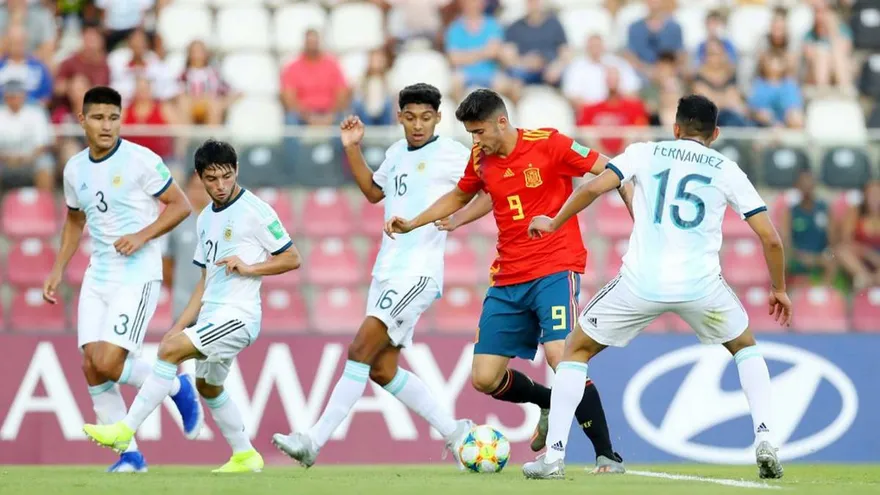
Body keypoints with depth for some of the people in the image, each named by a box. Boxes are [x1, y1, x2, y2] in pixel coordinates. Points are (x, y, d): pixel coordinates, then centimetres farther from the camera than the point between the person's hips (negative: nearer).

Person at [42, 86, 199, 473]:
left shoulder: (141, 161, -10)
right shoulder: (75, 169, 8)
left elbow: (180, 206, -6)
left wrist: (142, 236, -17)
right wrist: (58, 269, 17)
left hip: (138, 277, -6)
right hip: (97, 277, 6)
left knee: (108, 364, -17)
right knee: (91, 366, -3)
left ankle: (177, 387, 11)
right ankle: (129, 454, 7)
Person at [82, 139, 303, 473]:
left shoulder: (255, 210, -9)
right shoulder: (206, 219, 15)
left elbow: (292, 259, -6)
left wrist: (249, 267, -19)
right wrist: (181, 324, 14)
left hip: (238, 314, -9)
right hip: (212, 315, 9)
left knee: (170, 350, -21)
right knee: (207, 385, 18)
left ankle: (125, 431, -20)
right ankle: (245, 456, 31)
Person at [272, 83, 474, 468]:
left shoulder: (452, 153, -6)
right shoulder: (397, 152, 16)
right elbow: (374, 191, 33)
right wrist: (352, 149, 21)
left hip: (418, 273, -9)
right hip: (386, 270, 9)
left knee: (360, 350, -17)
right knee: (382, 370, 7)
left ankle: (315, 440, -18)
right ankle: (454, 432, 18)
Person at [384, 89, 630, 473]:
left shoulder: (548, 144, -11)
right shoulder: (480, 159, 7)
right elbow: (459, 196, 27)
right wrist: (413, 223, 18)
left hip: (555, 269, -6)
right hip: (508, 279, 6)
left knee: (561, 357, -25)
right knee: (485, 379, 1)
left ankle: (607, 455, -16)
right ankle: (551, 404, 30)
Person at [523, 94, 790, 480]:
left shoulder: (645, 153, 10)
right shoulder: (727, 171, 12)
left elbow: (594, 188, -3)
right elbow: (770, 238, 7)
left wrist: (554, 223, 13)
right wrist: (779, 289, 23)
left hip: (641, 282, -1)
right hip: (701, 285, 1)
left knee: (577, 349, 19)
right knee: (745, 347, 28)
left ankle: (554, 455, 9)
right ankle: (764, 439, 10)